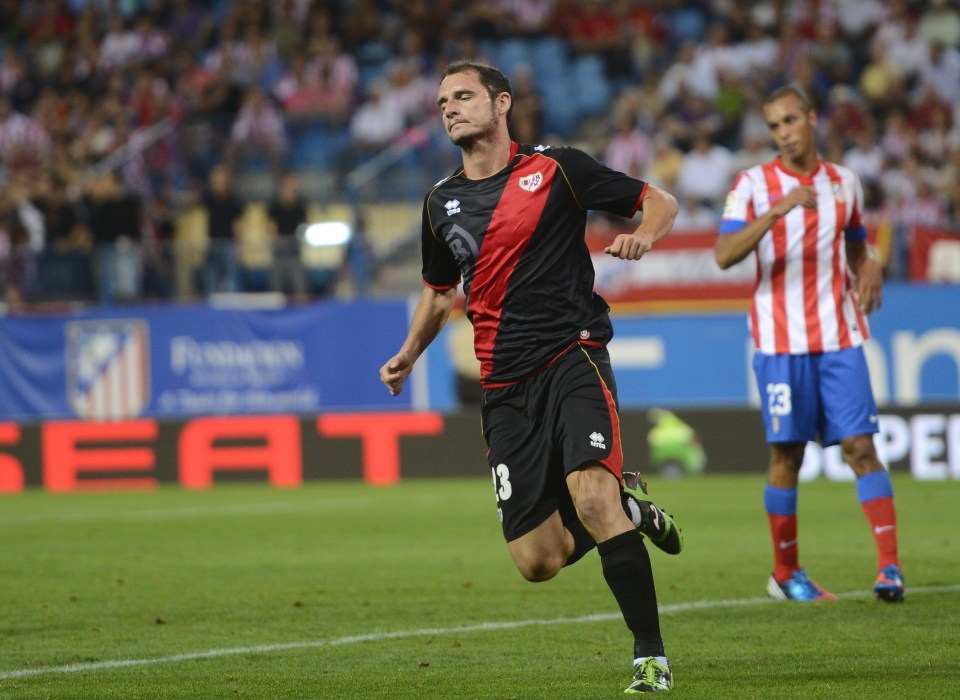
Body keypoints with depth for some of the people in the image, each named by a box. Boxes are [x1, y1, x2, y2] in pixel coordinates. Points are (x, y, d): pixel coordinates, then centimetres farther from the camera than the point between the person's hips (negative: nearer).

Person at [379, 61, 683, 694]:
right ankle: (626, 504, 27)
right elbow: (439, 288, 32)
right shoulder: (442, 204, 14)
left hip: (572, 354, -5)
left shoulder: (555, 168, 0)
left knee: (591, 495, -28)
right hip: (505, 384, 5)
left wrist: (643, 236, -14)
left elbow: (660, 201, 7)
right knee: (537, 562, -3)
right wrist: (409, 355, 19)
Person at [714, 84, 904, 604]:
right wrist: (776, 211, -26)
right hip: (781, 342, -2)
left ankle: (889, 566, -11)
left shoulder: (844, 182, 11)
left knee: (860, 446, -7)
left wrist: (869, 269, 1)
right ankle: (786, 573, 14)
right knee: (786, 455, 2)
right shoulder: (754, 184, -1)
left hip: (840, 339, 2)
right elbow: (724, 255, -13)